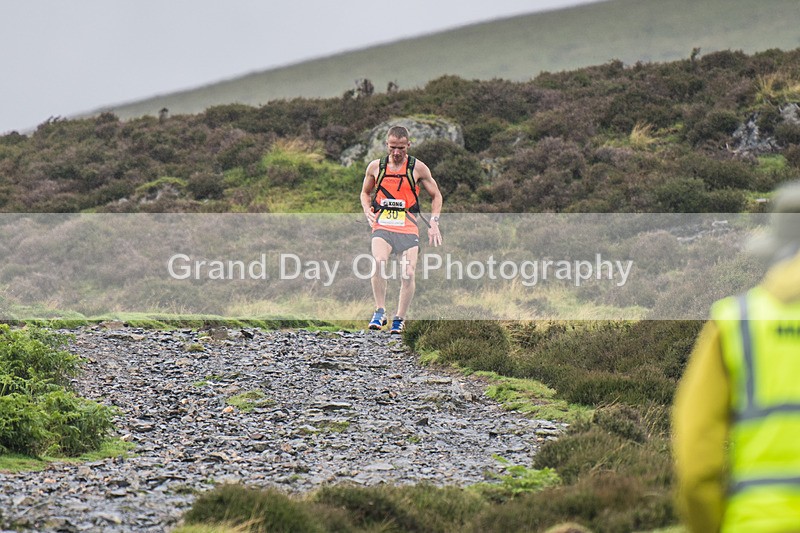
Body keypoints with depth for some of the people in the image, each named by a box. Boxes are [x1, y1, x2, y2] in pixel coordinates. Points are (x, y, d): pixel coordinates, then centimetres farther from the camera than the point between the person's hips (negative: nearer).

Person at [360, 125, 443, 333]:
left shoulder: (418, 168, 3)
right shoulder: (375, 167, 8)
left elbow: (436, 195, 13)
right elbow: (365, 192, 24)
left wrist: (433, 223, 1)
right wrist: (367, 211, 4)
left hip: (408, 228, 0)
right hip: (382, 226, 0)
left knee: (408, 273, -11)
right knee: (379, 262, -27)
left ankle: (399, 318, 5)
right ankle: (380, 312, -19)